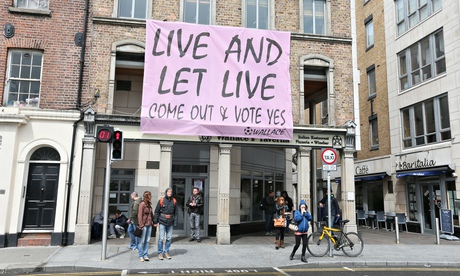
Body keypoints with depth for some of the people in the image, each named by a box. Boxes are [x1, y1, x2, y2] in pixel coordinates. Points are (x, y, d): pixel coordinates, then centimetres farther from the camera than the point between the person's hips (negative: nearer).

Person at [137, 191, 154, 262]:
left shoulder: (149, 204, 13)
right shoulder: (142, 204, -10)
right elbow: (139, 215, -13)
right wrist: (141, 225, -16)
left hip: (149, 225, 7)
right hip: (144, 225, -7)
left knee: (147, 241, 9)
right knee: (142, 241, 1)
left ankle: (146, 255, 16)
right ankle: (141, 256, 9)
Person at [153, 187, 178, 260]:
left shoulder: (174, 201, 4)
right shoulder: (161, 200, -4)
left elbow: (176, 212, 6)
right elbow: (156, 212, 0)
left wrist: (175, 222, 1)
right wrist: (155, 222, -2)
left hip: (170, 222, 3)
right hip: (162, 222, -3)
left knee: (169, 238, 9)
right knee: (161, 238, -2)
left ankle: (166, 252, 21)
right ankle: (160, 253, 11)